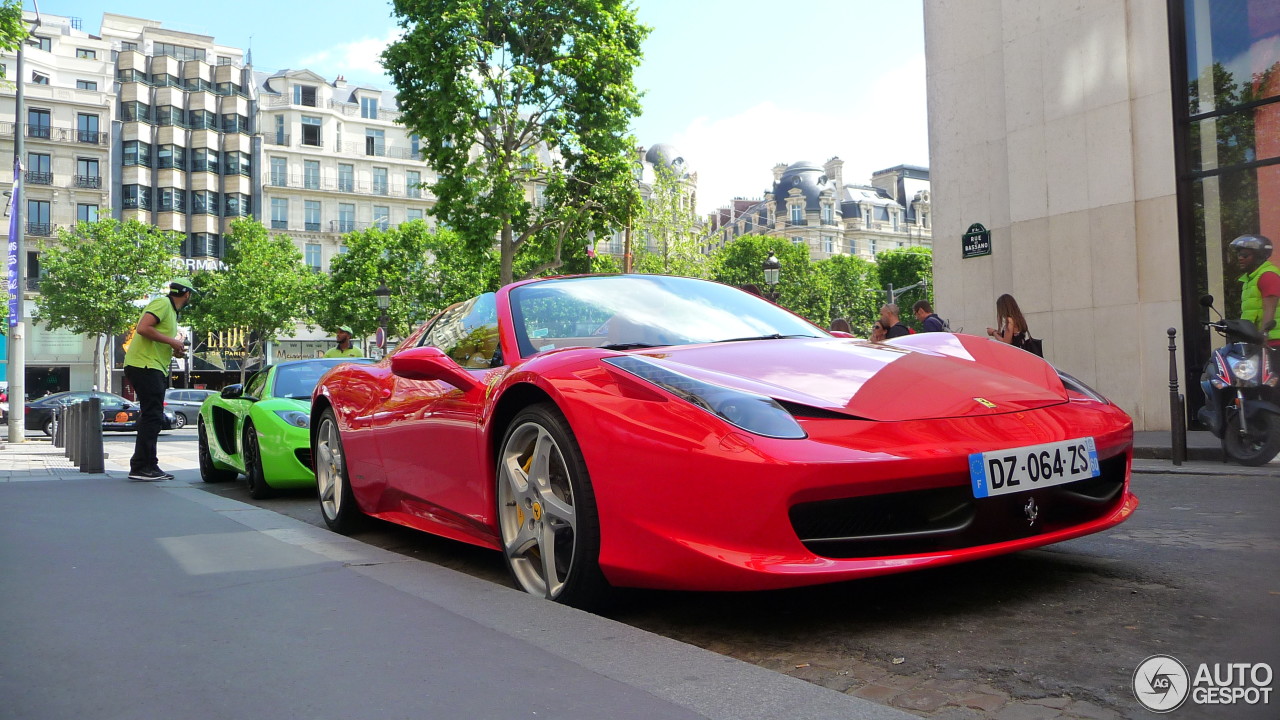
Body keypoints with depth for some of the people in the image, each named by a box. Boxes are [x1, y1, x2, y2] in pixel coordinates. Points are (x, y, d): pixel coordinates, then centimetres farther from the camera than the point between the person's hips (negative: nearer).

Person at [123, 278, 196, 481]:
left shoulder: (171, 311, 23)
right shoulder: (162, 303, -7)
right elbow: (143, 328, -21)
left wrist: (174, 352, 9)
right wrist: (172, 341, -16)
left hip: (155, 369, 11)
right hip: (144, 366, -11)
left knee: (152, 418, 12)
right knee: (152, 417, -12)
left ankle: (148, 466, 17)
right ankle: (141, 467, -11)